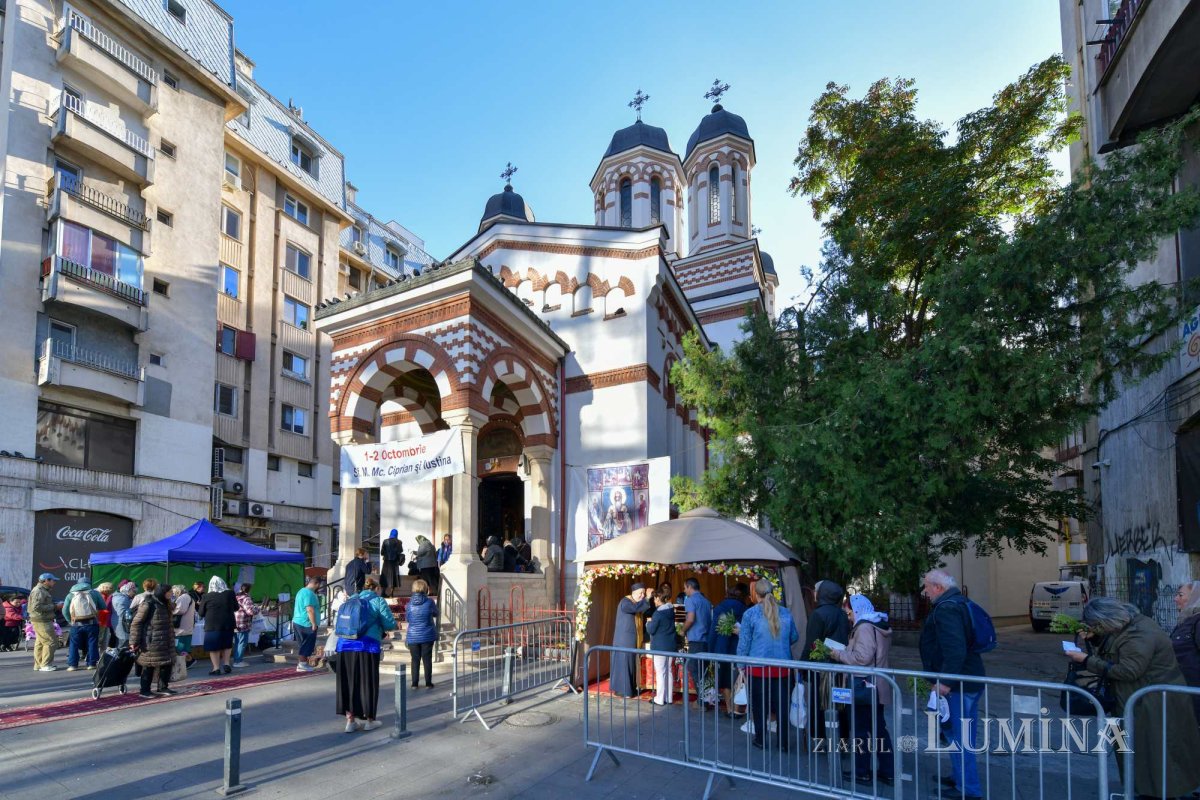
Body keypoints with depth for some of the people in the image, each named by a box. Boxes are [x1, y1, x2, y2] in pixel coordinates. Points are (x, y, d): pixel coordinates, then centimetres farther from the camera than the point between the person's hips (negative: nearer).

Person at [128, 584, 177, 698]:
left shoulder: (164, 604, 12)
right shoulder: (148, 604, -15)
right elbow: (136, 623, -14)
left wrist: (171, 636, 20)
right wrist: (134, 642, -16)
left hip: (165, 642, 9)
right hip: (151, 642, -9)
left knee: (167, 664, 11)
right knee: (149, 666, 2)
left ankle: (163, 687, 22)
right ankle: (144, 691, 14)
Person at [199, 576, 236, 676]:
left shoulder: (206, 596, -9)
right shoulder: (230, 593, -2)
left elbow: (201, 613, 2)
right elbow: (236, 607, 11)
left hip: (212, 625, -3)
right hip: (228, 624, 3)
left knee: (214, 647, 9)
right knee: (226, 645, 21)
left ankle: (216, 668, 8)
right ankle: (226, 664, 14)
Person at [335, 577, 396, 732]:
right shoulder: (378, 601, 3)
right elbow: (390, 624, -3)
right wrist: (380, 628, 20)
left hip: (345, 644, 5)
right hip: (367, 645, -4)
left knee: (348, 683, 12)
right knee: (368, 683, 8)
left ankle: (350, 720, 15)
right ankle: (369, 720, 18)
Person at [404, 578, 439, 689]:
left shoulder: (410, 603, -2)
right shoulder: (429, 602, -9)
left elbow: (408, 620, 8)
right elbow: (436, 613, 9)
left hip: (413, 636, 2)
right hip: (427, 636, -1)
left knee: (415, 660, 9)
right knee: (427, 659, 6)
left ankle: (415, 683, 12)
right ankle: (428, 683, 10)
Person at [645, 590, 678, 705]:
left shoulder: (658, 613, -19)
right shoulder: (671, 610, 5)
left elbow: (651, 630, -16)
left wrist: (649, 622, 3)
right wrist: (653, 620, 16)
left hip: (660, 646, -7)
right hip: (670, 645, 7)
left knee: (660, 672, 0)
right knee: (668, 671, 13)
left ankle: (660, 699, 6)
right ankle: (669, 698, 19)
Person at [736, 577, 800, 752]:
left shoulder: (750, 613, -9)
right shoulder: (785, 613, 2)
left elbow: (744, 643, -7)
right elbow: (794, 637, 15)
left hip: (758, 667, -2)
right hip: (782, 667, 3)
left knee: (759, 705, 11)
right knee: (782, 704, 10)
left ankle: (760, 740, 21)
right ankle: (783, 742, 16)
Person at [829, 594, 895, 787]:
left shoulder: (864, 627, -17)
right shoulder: (879, 625, 13)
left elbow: (862, 657, -24)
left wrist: (839, 655, -12)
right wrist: (845, 651, 10)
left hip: (864, 686, -9)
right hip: (877, 686, 9)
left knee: (860, 729, 2)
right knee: (878, 728, 16)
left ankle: (861, 772, 11)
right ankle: (888, 772, 22)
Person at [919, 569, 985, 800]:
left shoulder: (946, 608, -20)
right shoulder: (957, 603, 13)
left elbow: (955, 649, -29)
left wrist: (946, 682, -24)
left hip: (958, 685, -11)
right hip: (967, 680, 11)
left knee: (959, 737, -1)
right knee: (958, 735, 21)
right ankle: (959, 778, 33)